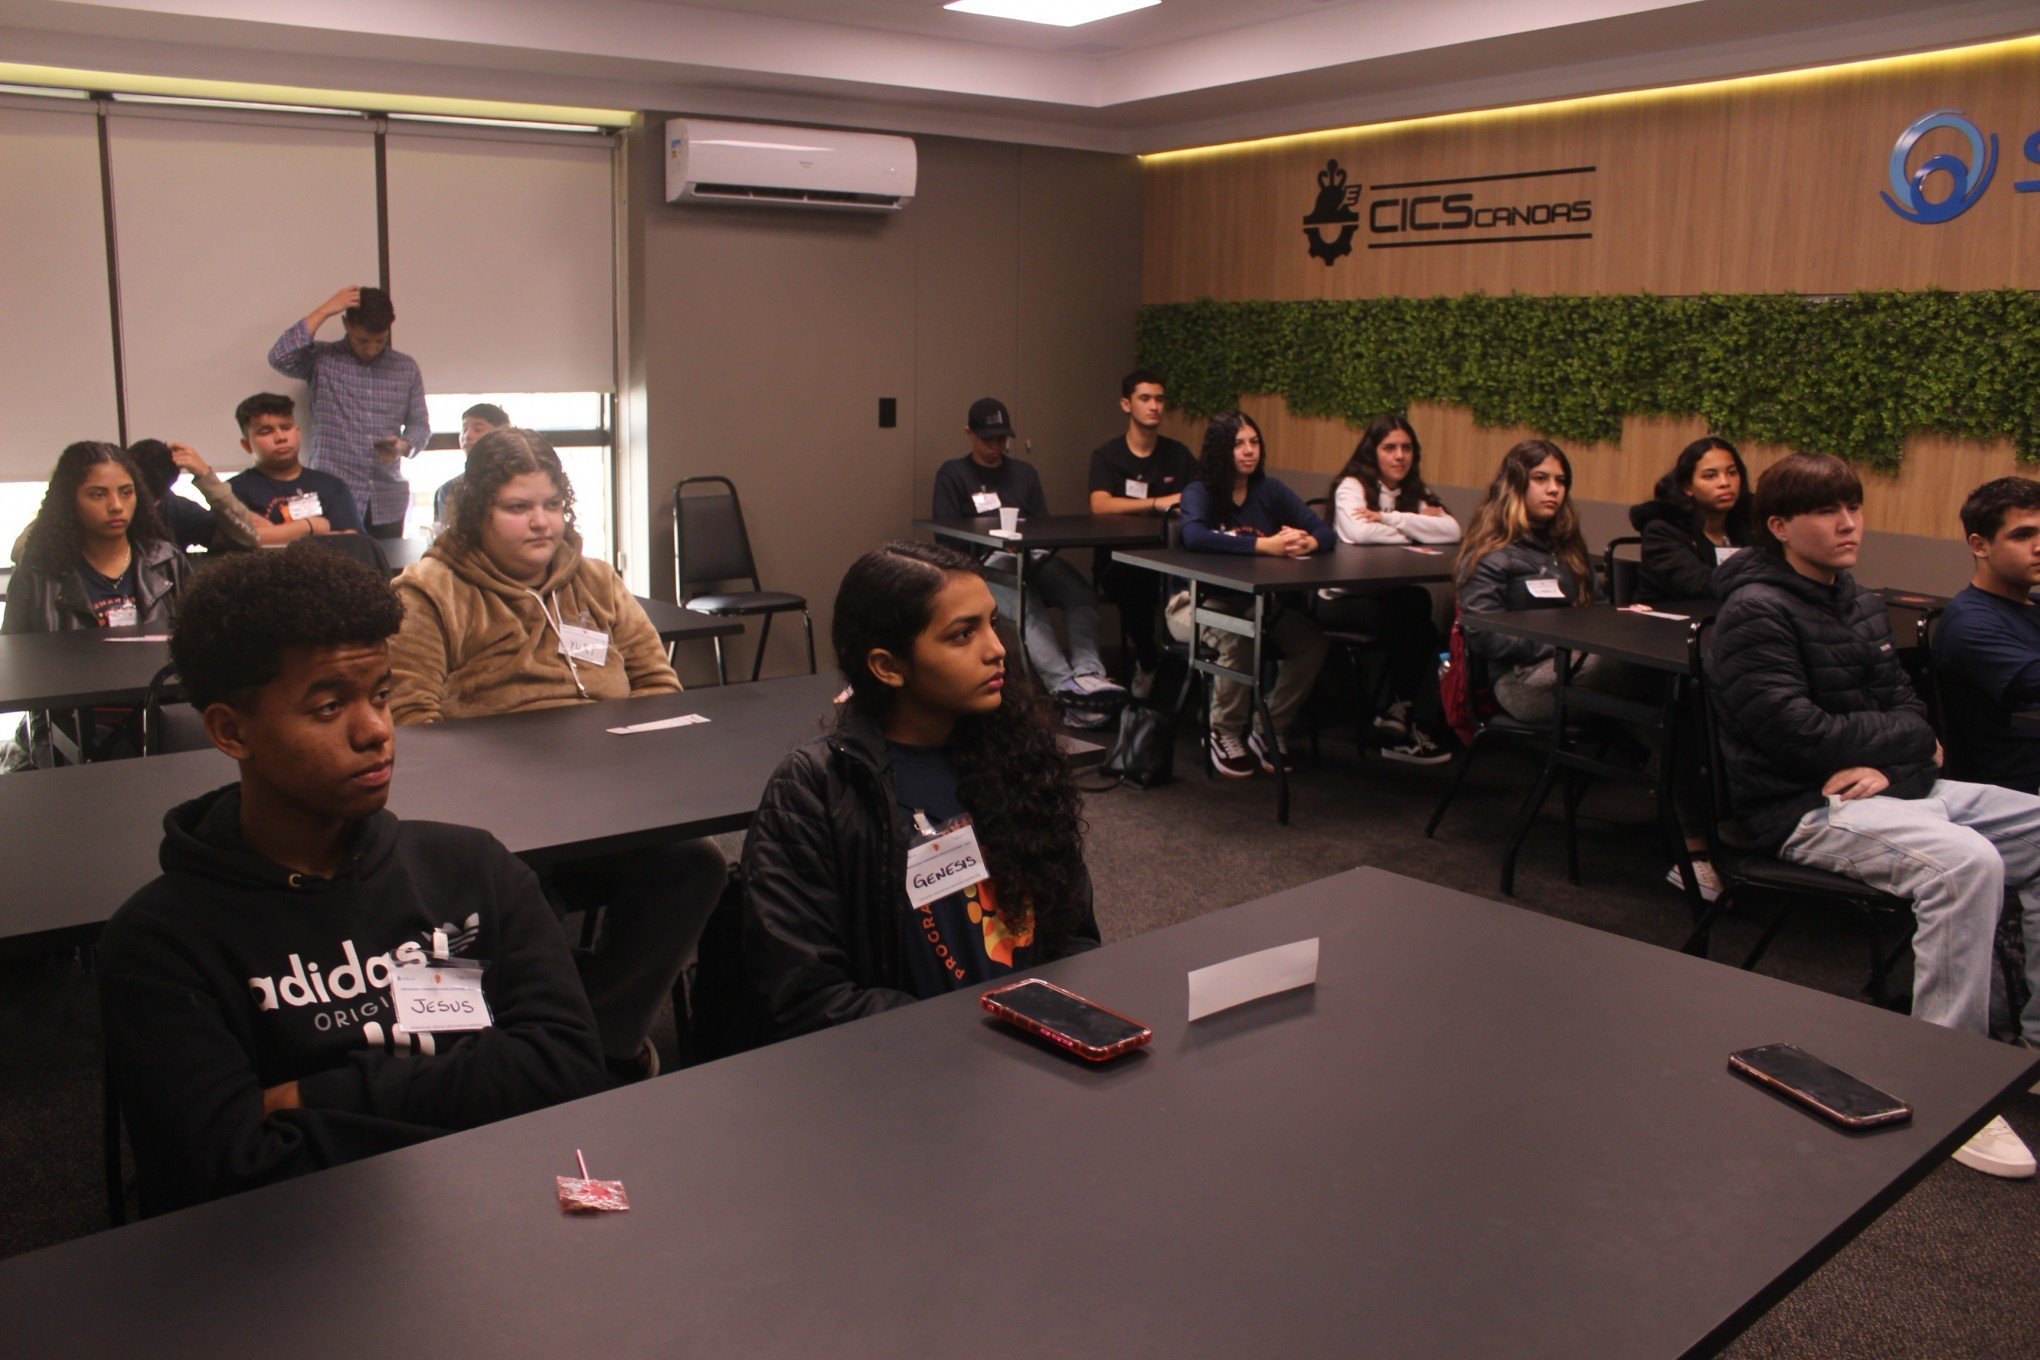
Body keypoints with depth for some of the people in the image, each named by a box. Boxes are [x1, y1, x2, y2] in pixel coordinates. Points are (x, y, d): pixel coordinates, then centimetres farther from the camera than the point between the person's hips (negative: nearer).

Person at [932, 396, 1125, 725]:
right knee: (1029, 610, -39)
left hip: (1035, 557, 4)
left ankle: (1087, 675, -51)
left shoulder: (1024, 472, 27)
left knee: (1082, 595, -33)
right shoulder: (952, 474, 14)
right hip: (990, 563, -4)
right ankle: (1066, 686, -56)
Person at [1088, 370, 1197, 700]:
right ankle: (1147, 660, -11)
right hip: (1117, 560, -2)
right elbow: (1100, 505, -15)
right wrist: (1158, 503, -21)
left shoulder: (1179, 455, 13)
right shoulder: (1107, 455, 3)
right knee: (1136, 580, -37)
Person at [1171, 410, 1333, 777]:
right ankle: (1225, 735, -11)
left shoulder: (1270, 491, 5)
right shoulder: (1199, 493, -9)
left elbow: (1324, 530, -3)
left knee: (1314, 643, -19)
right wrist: (1264, 545, -37)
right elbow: (1194, 536, -32)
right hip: (1198, 600, -5)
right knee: (1239, 639, -36)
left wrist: (1308, 543, -29)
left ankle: (1269, 732, 1)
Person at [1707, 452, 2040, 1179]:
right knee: (1965, 861, -32)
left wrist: (1890, 763, -11)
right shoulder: (1755, 612, -10)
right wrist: (1911, 737, -4)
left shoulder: (1857, 602, 17)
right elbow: (1797, 733, -18)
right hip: (1802, 810, -9)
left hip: (1889, 788, 9)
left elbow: (1904, 705, 13)